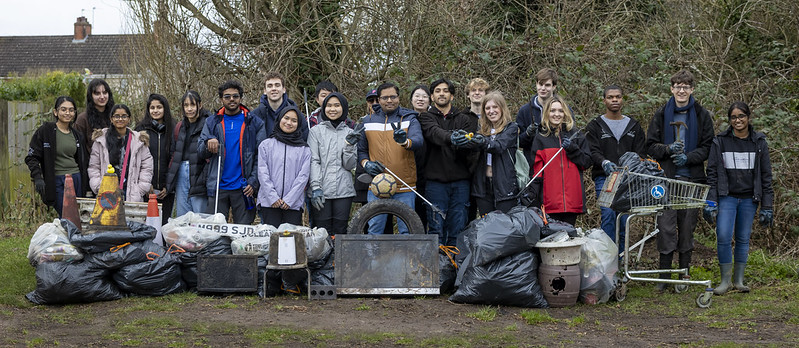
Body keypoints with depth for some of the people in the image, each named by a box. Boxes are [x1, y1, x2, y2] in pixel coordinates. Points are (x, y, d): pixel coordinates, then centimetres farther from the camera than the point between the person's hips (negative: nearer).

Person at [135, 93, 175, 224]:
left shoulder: (172, 131, 8)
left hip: (166, 190, 1)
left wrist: (168, 186, -3)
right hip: (146, 189, -1)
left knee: (164, 223, 0)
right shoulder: (141, 130, 6)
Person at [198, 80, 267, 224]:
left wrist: (253, 182, -9)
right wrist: (208, 142, -15)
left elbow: (260, 156, 2)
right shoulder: (212, 122, 11)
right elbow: (201, 153, 7)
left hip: (243, 189, -1)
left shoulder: (254, 123, 5)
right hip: (218, 187, 2)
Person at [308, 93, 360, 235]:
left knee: (340, 232, 1)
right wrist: (315, 187, -11)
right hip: (322, 190, -2)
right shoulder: (316, 131, 6)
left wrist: (349, 146, -11)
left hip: (344, 191, 2)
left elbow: (350, 165, 5)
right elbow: (313, 161, -1)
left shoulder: (349, 133, 12)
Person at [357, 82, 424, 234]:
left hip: (404, 187, -2)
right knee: (374, 230, 4)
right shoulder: (368, 121, 11)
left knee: (406, 231, 2)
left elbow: (418, 141, -15)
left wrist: (405, 141, -37)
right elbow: (361, 149, 19)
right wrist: (366, 163, -2)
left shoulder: (409, 119, 4)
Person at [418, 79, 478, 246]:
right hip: (436, 180, -2)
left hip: (460, 181, 2)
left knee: (458, 229, 2)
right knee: (436, 229, -4)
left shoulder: (464, 120, 14)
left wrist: (463, 141, -26)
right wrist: (450, 138, -36)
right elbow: (434, 133, -15)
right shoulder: (426, 117, 8)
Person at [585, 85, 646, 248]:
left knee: (624, 219, 1)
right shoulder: (595, 126, 9)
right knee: (609, 214, -17)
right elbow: (592, 152, -4)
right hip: (604, 178, -2)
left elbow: (641, 152, 11)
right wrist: (604, 162, -26)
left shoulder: (634, 126, 17)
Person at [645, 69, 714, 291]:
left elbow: (707, 147, 4)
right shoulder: (661, 115, 7)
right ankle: (664, 275, 0)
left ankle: (684, 272, 16)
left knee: (687, 225, 5)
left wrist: (688, 157, -12)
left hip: (692, 178, 1)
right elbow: (650, 146, 6)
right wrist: (668, 149, -13)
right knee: (666, 225, -6)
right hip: (666, 177, 0)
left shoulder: (702, 116, 6)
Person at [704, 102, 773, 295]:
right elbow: (712, 173, 1)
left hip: (749, 199, 1)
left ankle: (739, 280, 16)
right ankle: (725, 280, 1)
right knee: (723, 237, -12)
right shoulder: (720, 142, 1)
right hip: (727, 197, -1)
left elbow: (766, 176, 6)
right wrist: (710, 203, -7)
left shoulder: (759, 143, 4)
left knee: (743, 239, 6)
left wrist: (767, 207, 1)